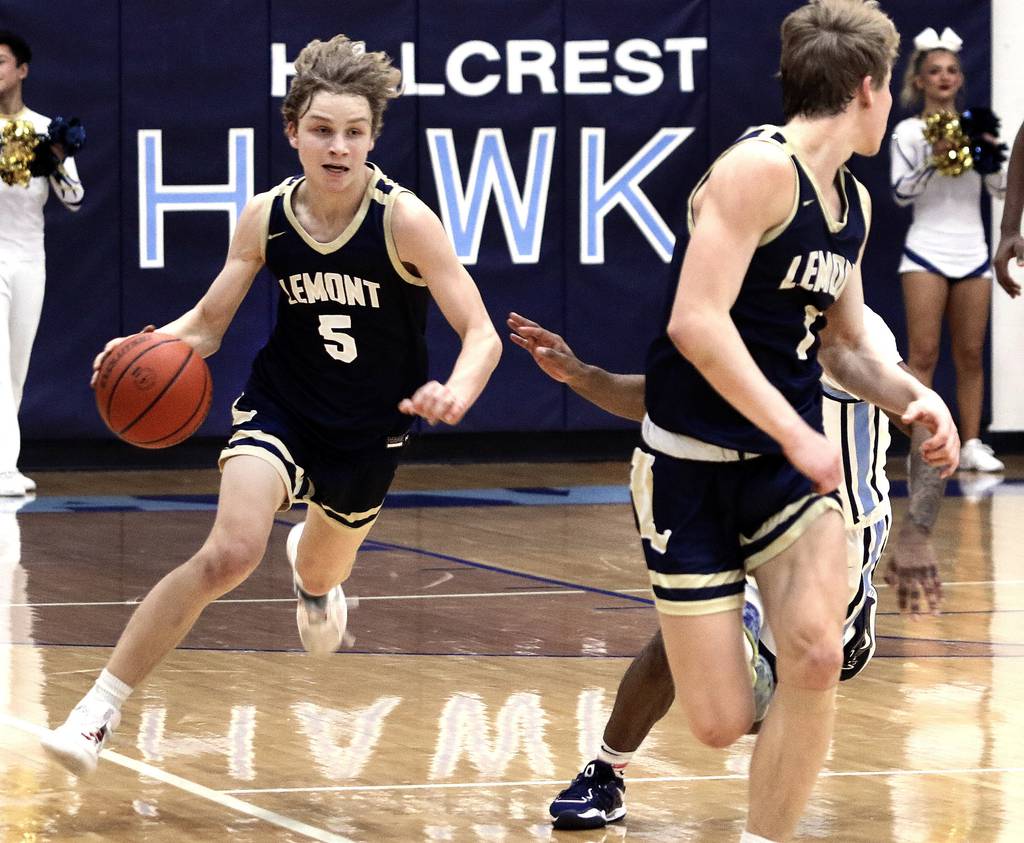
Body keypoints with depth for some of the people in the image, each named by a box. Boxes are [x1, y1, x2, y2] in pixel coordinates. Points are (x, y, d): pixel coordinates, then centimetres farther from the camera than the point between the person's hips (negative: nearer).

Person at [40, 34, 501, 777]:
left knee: (322, 575, 24)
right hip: (280, 408, 0)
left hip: (369, 432, 0)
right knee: (230, 554, -26)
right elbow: (207, 323, -1)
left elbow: (482, 334, -22)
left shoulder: (404, 221, -22)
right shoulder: (266, 218, -12)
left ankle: (313, 572, 68)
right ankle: (97, 713, -20)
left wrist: (457, 393, -44)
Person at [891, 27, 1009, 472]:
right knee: (923, 353, -7)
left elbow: (1000, 185, 8)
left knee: (970, 355, 6)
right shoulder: (908, 132, -1)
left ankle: (971, 444, 10)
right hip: (927, 251, -4)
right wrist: (933, 159, -21)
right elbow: (901, 192, -9)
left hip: (971, 252, 4)